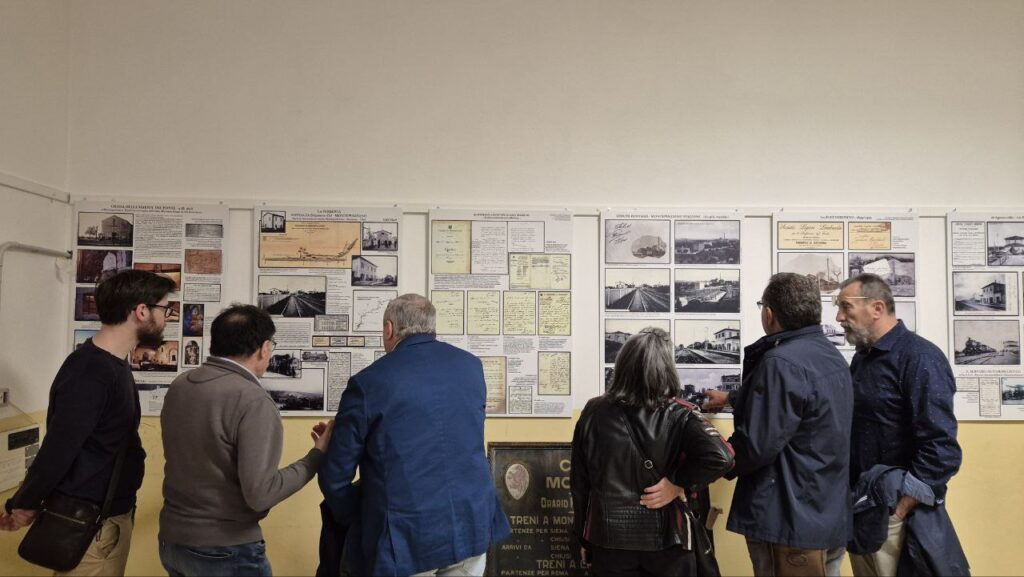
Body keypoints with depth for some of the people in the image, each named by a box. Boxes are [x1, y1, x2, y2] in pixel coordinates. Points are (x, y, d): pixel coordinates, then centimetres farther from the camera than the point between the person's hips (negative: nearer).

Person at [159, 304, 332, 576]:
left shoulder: (179, 385, 0)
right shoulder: (252, 400, -22)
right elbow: (259, 494, -24)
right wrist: (317, 455, -14)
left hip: (172, 540, 7)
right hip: (225, 552, -7)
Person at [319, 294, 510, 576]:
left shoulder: (368, 382, -9)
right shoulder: (471, 365, 4)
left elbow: (335, 475, -3)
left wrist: (357, 520, 14)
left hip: (406, 535, -4)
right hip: (472, 522, 4)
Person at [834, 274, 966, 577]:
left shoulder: (919, 357, -16)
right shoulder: (862, 357, 10)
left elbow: (941, 447, -21)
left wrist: (902, 508, -19)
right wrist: (852, 496, 9)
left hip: (894, 511, -7)